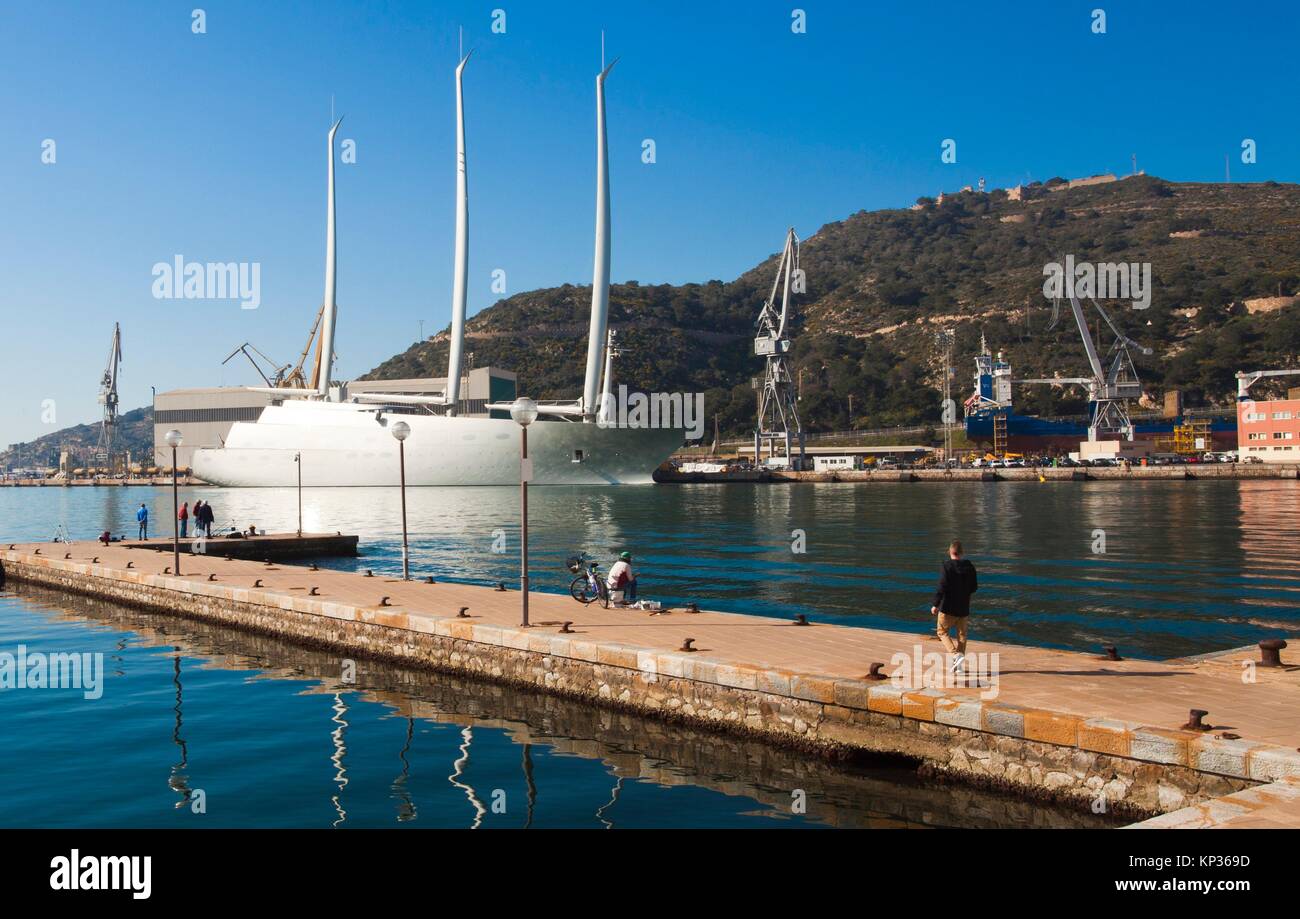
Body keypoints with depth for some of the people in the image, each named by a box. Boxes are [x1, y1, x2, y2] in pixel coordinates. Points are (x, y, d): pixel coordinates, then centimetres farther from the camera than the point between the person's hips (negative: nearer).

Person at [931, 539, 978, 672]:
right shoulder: (969, 566, 1)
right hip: (964, 607, 5)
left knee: (942, 631, 9)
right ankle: (959, 665, 13)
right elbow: (974, 587, 8)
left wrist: (935, 604, -11)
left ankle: (956, 655, -10)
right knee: (961, 634, 13)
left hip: (948, 607, -5)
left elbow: (942, 587, -19)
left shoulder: (947, 566, -15)